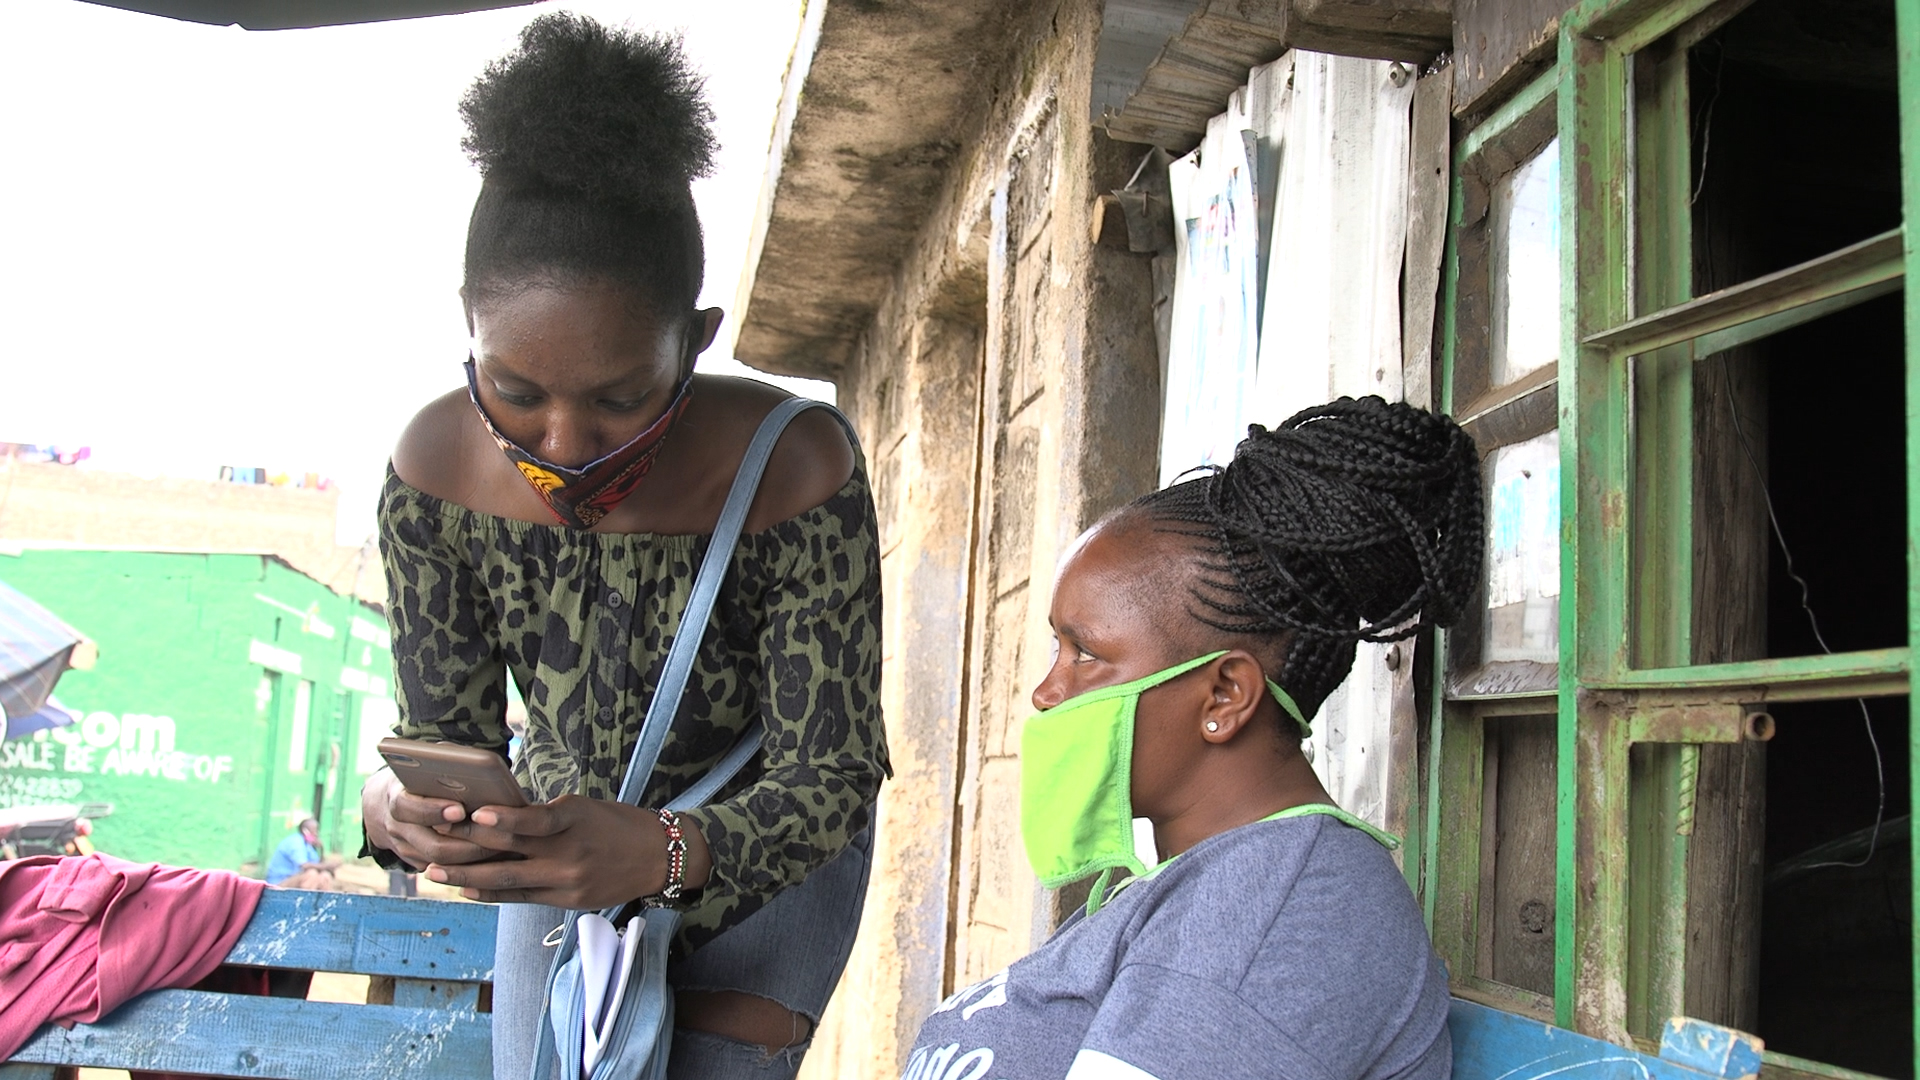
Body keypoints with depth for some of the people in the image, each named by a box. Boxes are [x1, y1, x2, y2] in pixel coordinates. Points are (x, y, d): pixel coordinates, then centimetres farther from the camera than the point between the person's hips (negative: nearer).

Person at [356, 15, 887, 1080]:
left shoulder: (796, 471, -33)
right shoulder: (436, 468, -22)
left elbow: (832, 773, -27)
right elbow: (447, 729, -11)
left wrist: (665, 854, -46)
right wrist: (394, 804, -36)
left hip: (768, 861, -3)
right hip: (565, 839, 3)